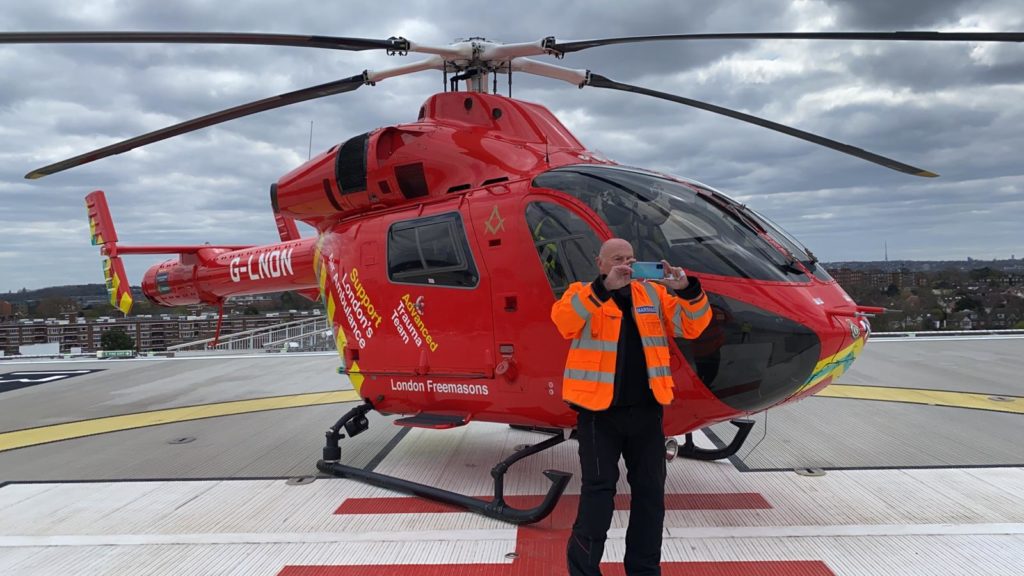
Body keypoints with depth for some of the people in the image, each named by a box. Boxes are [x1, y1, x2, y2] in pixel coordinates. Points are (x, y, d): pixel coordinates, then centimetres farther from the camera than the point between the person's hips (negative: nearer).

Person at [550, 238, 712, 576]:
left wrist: (687, 290, -15)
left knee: (650, 489, 12)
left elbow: (692, 327, 4)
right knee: (599, 488, -1)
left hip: (645, 410, 5)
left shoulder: (653, 294, 11)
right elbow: (563, 320, -22)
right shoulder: (582, 293, 0)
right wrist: (604, 287, -30)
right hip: (599, 411, -4)